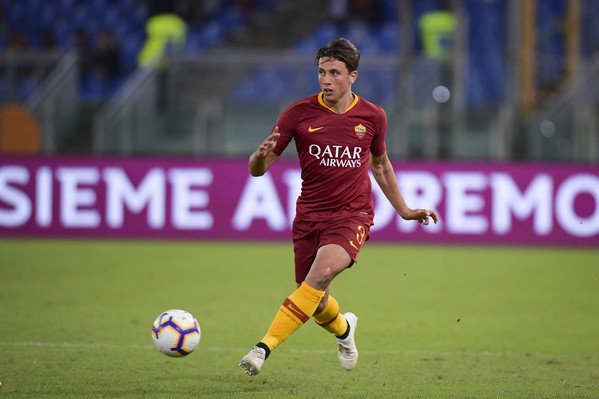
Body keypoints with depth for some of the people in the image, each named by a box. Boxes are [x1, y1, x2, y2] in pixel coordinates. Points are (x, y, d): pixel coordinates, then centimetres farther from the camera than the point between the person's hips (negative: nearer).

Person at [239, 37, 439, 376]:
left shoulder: (373, 116, 1)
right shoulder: (300, 113, -4)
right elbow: (258, 169, -3)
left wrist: (404, 211, 22)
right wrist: (262, 155, -27)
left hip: (352, 215, -2)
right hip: (309, 217, 2)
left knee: (320, 274, -30)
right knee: (318, 306, 8)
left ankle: (265, 347, -32)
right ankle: (344, 328, 46)